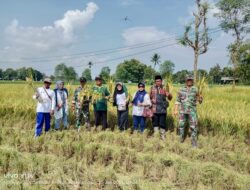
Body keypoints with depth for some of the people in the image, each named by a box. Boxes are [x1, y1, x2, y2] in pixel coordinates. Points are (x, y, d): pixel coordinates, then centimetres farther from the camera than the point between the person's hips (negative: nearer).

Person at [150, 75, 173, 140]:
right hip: (154, 109, 2)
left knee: (162, 123, 2)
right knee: (155, 123, 10)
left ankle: (163, 136, 15)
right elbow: (150, 97, 17)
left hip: (162, 109, -2)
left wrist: (169, 95, -21)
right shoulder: (152, 88, 7)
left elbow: (170, 98, -1)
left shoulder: (164, 88, 2)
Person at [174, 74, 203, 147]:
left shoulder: (195, 89, 4)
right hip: (182, 110, 2)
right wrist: (175, 110, 1)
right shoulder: (181, 90, 7)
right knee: (181, 125, 7)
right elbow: (178, 101, 8)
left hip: (192, 111, -2)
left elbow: (200, 101, 3)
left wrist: (200, 99, -20)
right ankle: (181, 140, 26)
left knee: (193, 127, -5)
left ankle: (194, 143, 2)